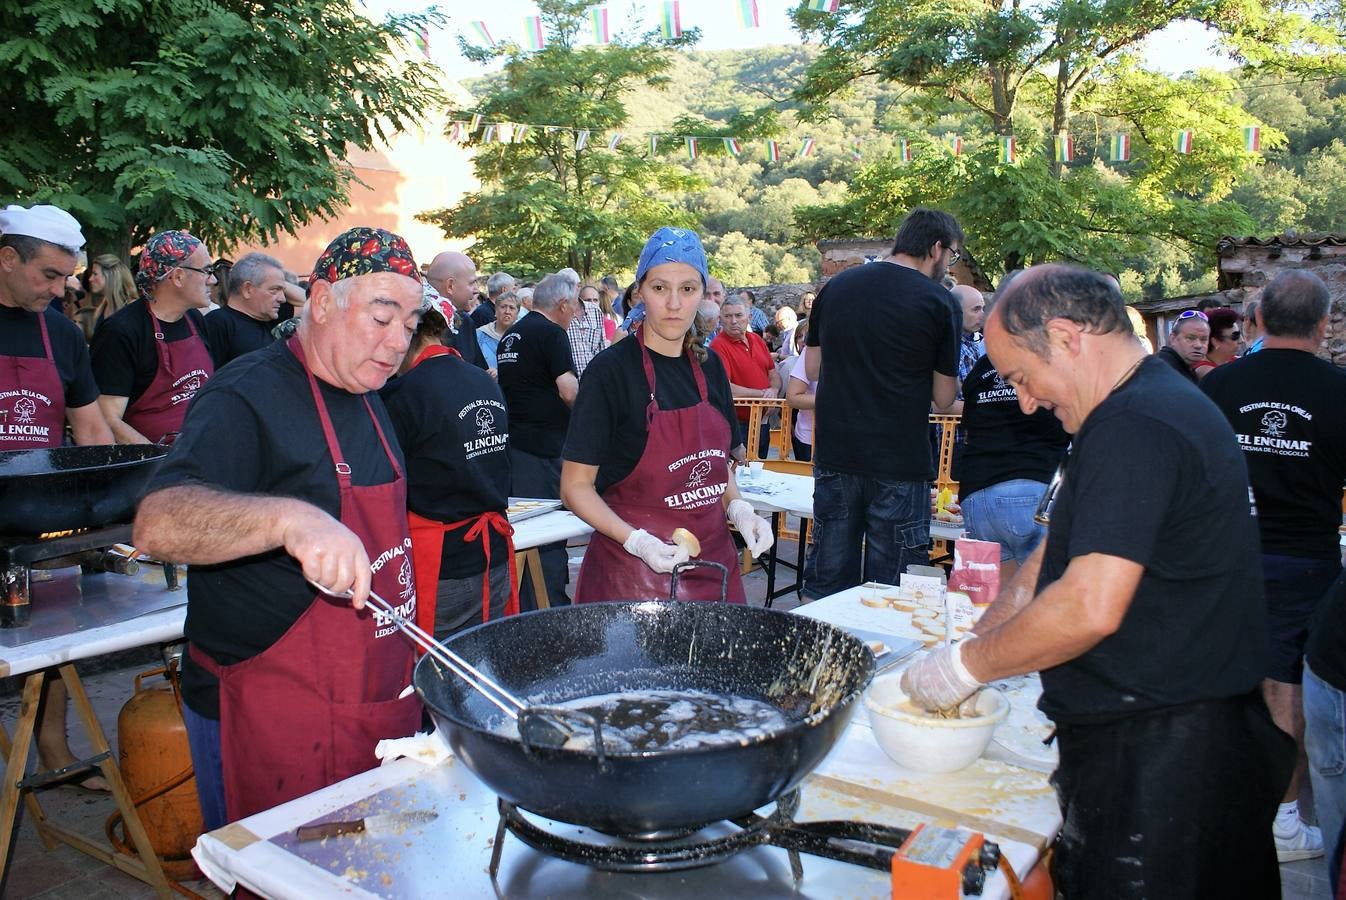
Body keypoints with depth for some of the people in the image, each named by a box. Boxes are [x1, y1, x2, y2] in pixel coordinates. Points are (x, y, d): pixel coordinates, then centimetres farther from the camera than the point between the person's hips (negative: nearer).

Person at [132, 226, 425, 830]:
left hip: (378, 707, 8)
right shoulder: (249, 396, -17)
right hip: (269, 720, -8)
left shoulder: (368, 400, 10)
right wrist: (288, 518, -49)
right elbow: (157, 524, -33)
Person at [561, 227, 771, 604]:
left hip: (711, 565, 6)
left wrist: (738, 508, 0)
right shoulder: (611, 370, -12)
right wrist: (637, 541, -23)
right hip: (632, 573, -5)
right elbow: (575, 486, -11)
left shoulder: (709, 366, 7)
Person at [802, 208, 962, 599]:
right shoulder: (939, 302, -7)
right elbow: (944, 396, -4)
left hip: (834, 453, 4)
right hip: (900, 461, -4)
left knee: (826, 585, 14)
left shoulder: (836, 286, 6)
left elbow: (812, 368, 12)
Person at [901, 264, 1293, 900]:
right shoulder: (1156, 405, 14)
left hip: (1156, 749, -10)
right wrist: (976, 645, 10)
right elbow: (1056, 559, 17)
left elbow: (1091, 608, -29)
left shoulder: (1135, 428, -22)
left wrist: (967, 665, -15)